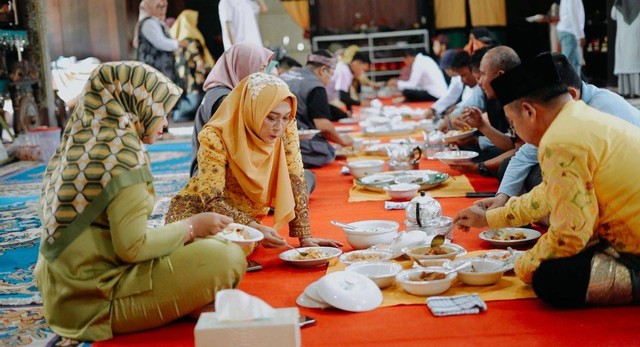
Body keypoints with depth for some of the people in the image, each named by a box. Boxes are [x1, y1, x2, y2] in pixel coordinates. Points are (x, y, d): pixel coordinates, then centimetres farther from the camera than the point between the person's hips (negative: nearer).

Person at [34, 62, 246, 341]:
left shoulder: (79, 142, 9)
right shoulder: (122, 150, -16)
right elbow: (132, 247, -21)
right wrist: (191, 226, -6)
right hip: (96, 302, -9)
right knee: (228, 258, -15)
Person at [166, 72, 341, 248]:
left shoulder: (286, 128, -13)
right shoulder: (216, 137, -25)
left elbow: (295, 181, -9)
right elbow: (213, 201, -26)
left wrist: (305, 237, -14)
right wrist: (253, 228, -41)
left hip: (248, 216, 4)